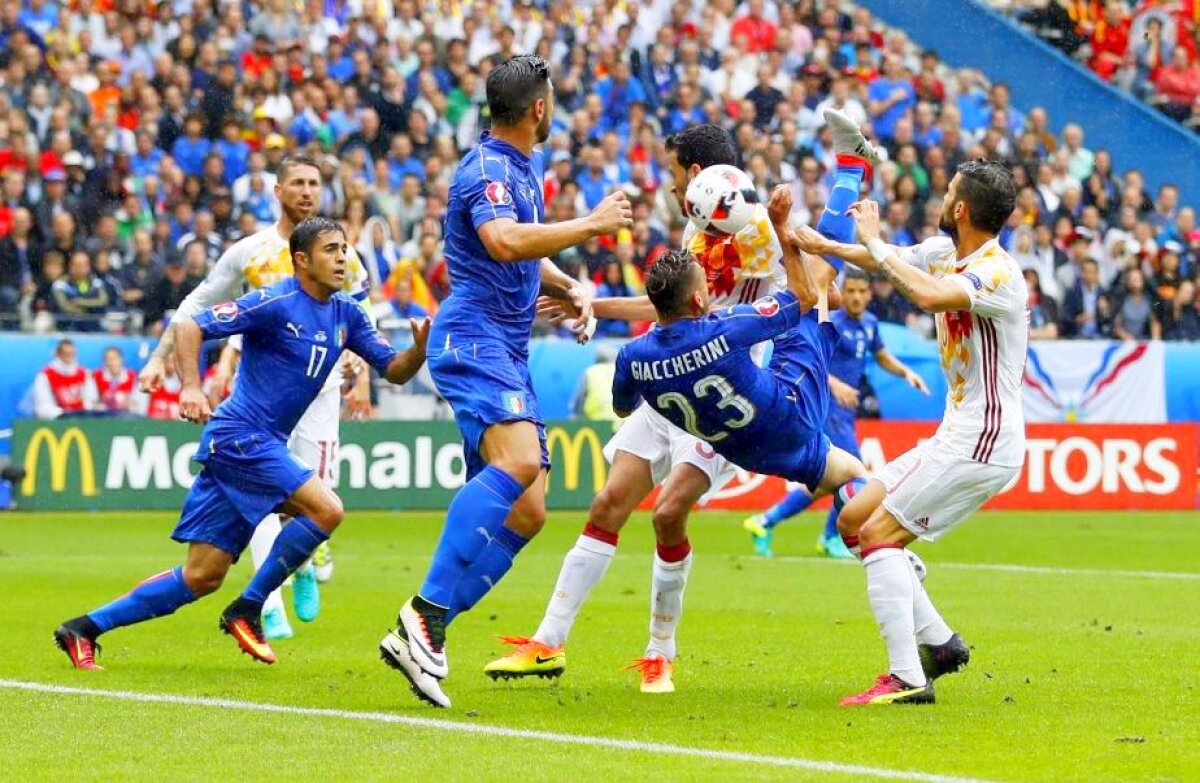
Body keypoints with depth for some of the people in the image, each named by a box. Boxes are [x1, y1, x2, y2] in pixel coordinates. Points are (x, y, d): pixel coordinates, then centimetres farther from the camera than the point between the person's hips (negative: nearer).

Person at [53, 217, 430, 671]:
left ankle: (84, 628, 10)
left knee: (203, 576, 5)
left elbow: (394, 370, 12)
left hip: (262, 445, 8)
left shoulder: (346, 315, 11)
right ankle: (247, 610, -7)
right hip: (239, 434, -8)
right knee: (325, 509, -20)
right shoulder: (275, 303, -12)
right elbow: (188, 327, -14)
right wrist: (192, 388, -27)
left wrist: (420, 347, -9)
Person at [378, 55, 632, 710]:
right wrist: (592, 225, -21)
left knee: (527, 513, 1)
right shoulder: (487, 170, -10)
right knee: (519, 461, -33)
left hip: (508, 354, 10)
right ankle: (426, 615, -37)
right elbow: (505, 242, -30)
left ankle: (422, 636, -3)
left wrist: (571, 287, 18)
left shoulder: (524, 167, 21)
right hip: (473, 341, -10)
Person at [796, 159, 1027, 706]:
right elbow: (885, 261, 28)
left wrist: (874, 242, -27)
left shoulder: (997, 272, -20)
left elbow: (929, 295, -39)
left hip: (981, 444, -10)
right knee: (852, 521, 11)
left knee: (878, 532, -14)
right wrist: (824, 246, 31)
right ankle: (937, 641, 13)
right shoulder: (944, 252, 8)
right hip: (957, 435, 10)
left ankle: (907, 678, -16)